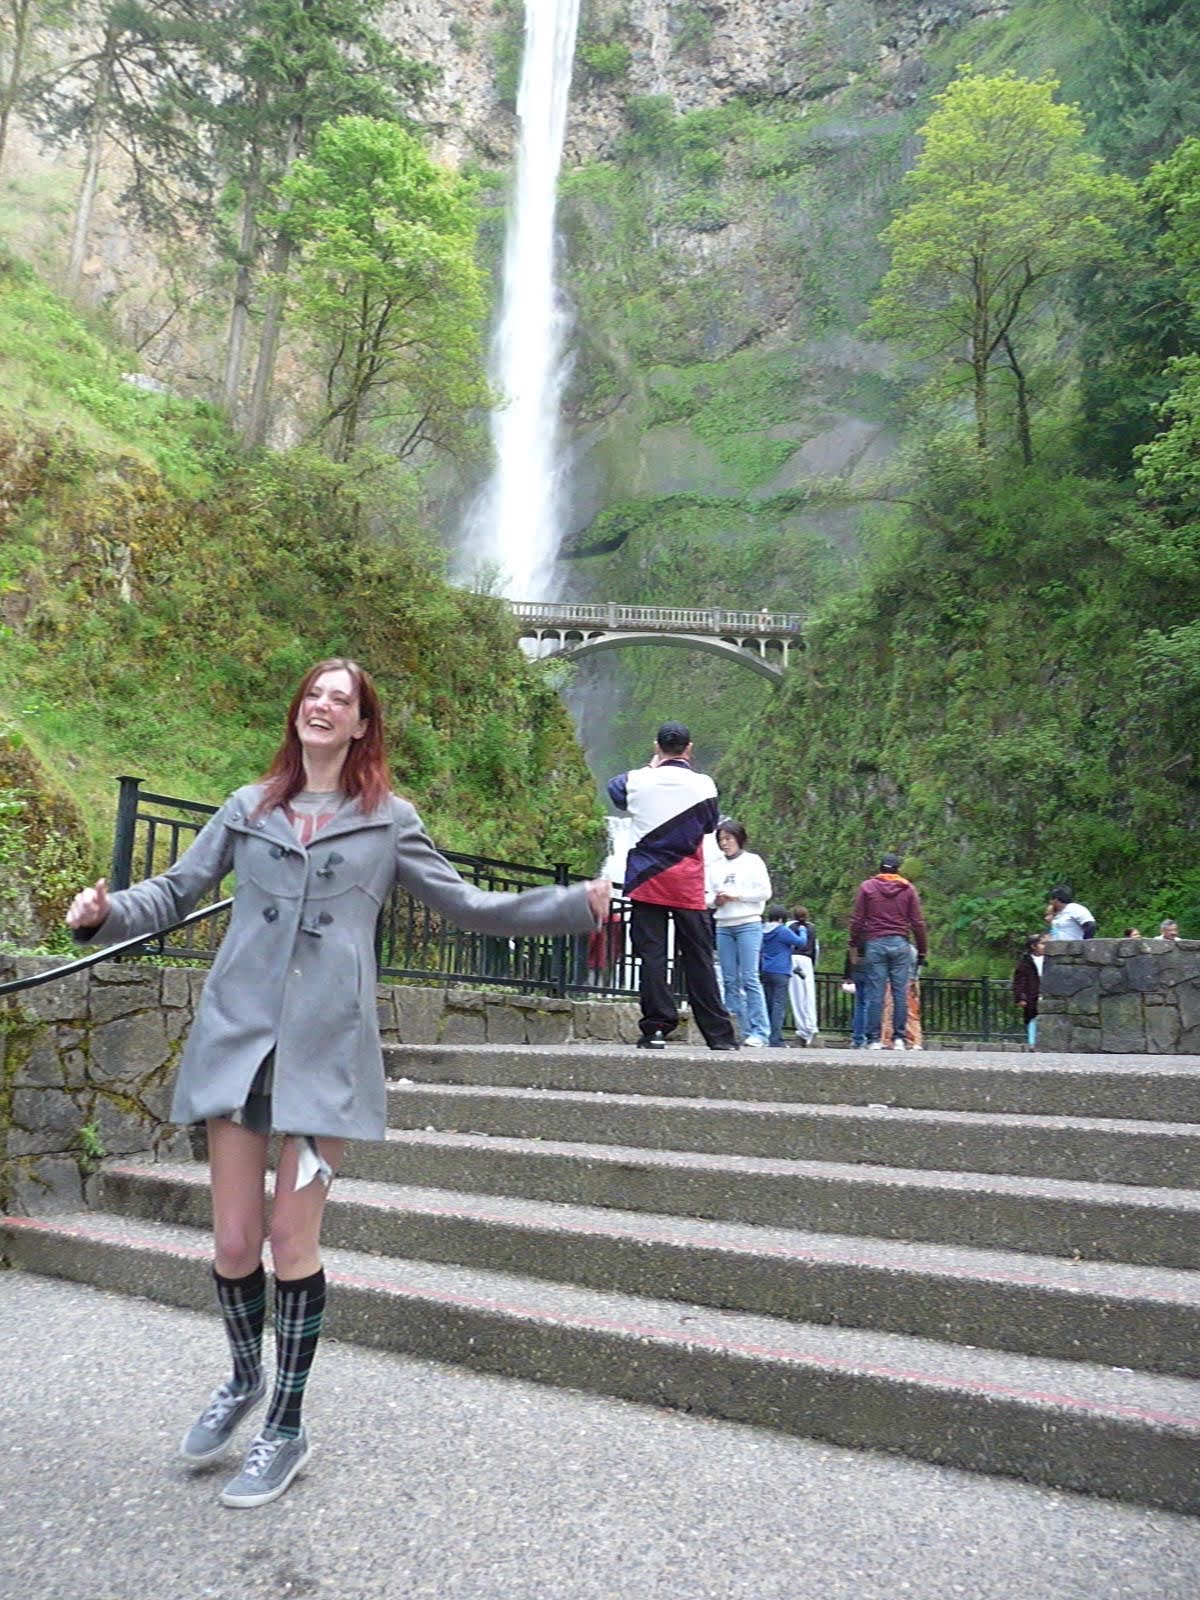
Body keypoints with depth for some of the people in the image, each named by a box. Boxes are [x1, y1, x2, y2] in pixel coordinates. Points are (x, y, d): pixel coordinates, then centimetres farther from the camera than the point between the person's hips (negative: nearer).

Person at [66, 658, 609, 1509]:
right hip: (237, 1034, 2)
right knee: (233, 1241, 6)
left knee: (293, 1238, 0)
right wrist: (107, 913, -8)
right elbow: (175, 891, 12)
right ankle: (245, 1380, 37)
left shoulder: (390, 820, 8)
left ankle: (287, 1429, 21)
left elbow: (467, 904, 11)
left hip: (326, 1046, -2)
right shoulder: (247, 809, 13)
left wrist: (579, 904, 6)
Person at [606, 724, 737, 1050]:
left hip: (647, 881, 0)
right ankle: (719, 1034, 10)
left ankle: (656, 1028, -5)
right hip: (688, 886, 1)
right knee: (698, 958, 6)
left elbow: (615, 788, 21)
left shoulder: (638, 780, -2)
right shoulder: (703, 784, -3)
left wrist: (650, 767, 26)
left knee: (651, 954, 0)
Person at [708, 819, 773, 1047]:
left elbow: (765, 892, -3)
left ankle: (759, 1032, -9)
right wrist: (715, 900, -5)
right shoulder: (716, 867, 16)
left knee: (750, 978, -10)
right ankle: (741, 1030, 6)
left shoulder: (753, 861, 4)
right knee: (730, 980, 2)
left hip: (748, 924, -5)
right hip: (723, 927, 5)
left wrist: (736, 895, -10)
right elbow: (708, 896, 17)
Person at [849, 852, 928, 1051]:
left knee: (875, 994, -1)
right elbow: (917, 922, 6)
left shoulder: (867, 887, 5)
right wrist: (922, 950, 12)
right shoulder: (908, 889, 7)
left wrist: (855, 944, 10)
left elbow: (857, 920, 3)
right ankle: (899, 1038, 2)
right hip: (899, 944, 1)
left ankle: (874, 1039, -2)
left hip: (874, 944, -1)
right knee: (900, 993, 4)